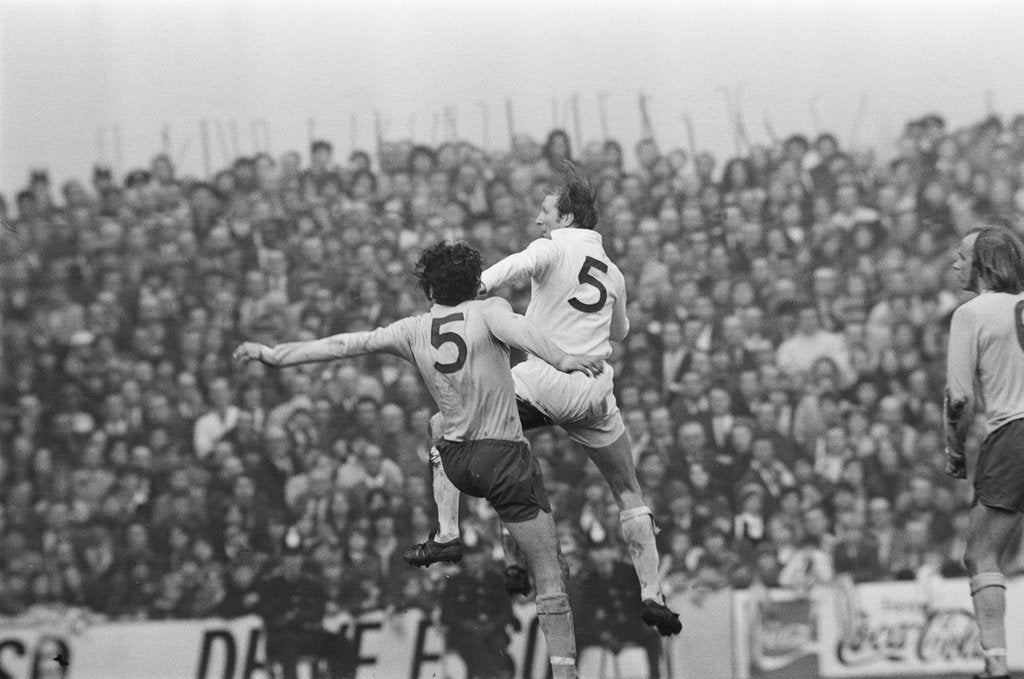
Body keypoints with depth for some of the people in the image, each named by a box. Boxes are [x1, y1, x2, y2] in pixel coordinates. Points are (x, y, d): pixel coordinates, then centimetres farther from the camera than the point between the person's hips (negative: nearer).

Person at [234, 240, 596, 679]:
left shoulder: (413, 331, 3)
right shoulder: (488, 311, -6)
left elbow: (343, 344, 3)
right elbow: (516, 330, -29)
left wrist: (274, 355, 10)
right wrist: (560, 359, -45)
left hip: (456, 460, 5)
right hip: (503, 456, -5)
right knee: (549, 579, -3)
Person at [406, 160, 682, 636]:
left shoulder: (555, 247, 0)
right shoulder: (612, 270, 18)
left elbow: (524, 263, -25)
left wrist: (483, 283, -38)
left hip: (542, 379, -5)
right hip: (594, 391, 5)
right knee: (630, 497, 16)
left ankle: (447, 535, 0)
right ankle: (651, 595, 7)